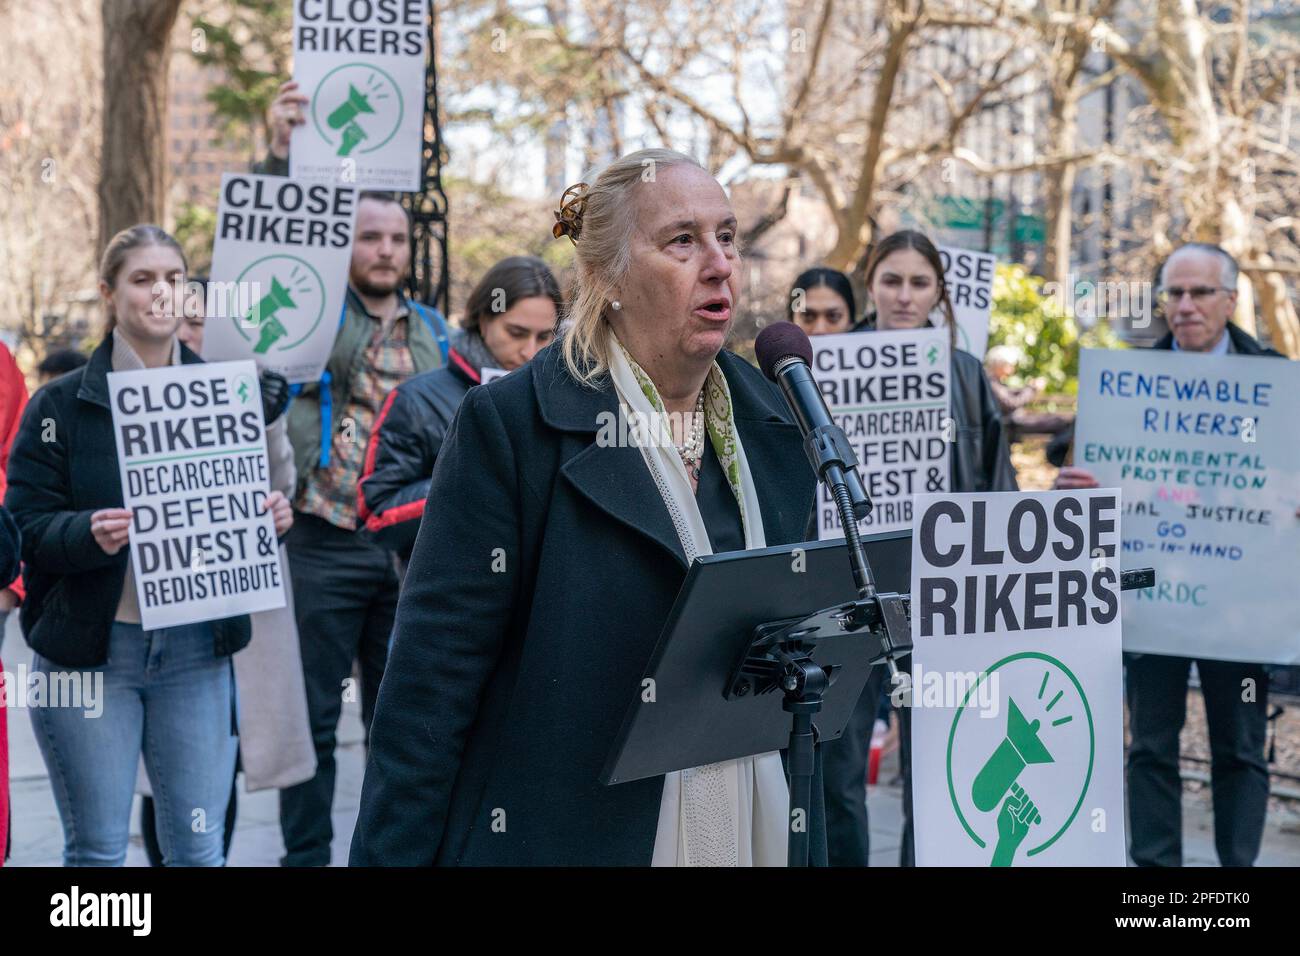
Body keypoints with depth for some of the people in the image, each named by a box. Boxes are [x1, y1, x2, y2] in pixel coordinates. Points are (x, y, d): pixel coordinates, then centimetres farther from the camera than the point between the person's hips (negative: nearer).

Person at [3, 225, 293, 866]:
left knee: (198, 848, 4)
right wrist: (89, 533, -25)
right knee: (97, 851, 3)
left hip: (194, 648, 2)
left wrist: (270, 516, -8)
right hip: (87, 651, -2)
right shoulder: (61, 404, -1)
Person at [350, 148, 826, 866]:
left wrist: (814, 843, 9)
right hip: (562, 838, -5)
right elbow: (431, 684, -12)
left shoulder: (777, 424, 5)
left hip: (760, 833, 5)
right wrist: (389, 853, -15)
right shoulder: (509, 424, -11)